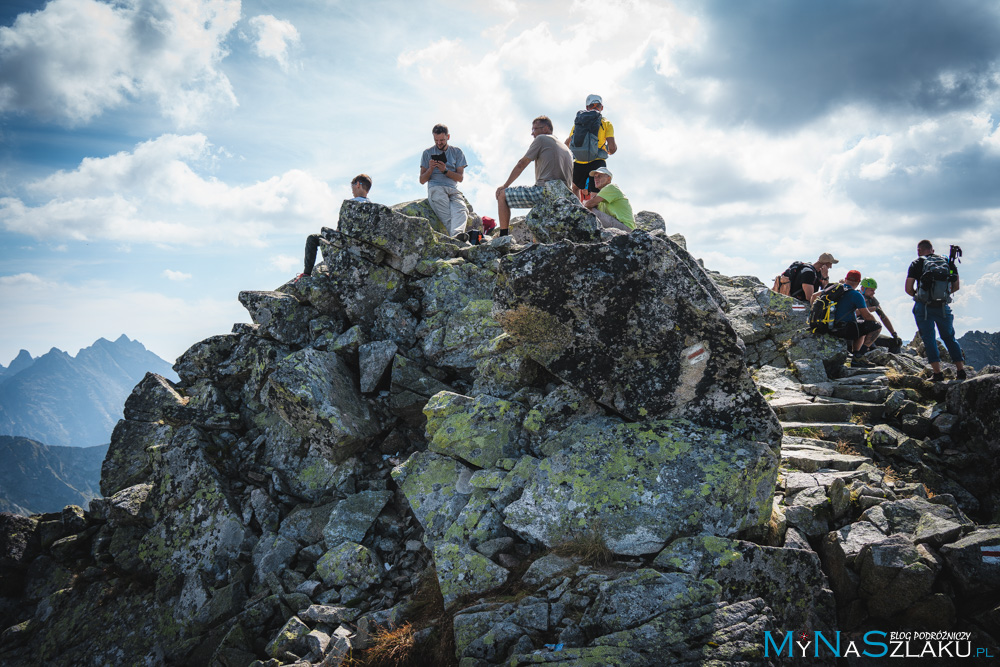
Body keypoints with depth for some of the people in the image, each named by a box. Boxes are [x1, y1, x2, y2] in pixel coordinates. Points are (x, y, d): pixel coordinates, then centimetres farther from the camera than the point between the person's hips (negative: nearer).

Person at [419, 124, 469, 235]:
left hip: (453, 189, 1)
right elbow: (422, 180, 16)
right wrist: (430, 169, -5)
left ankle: (457, 234, -60)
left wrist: (445, 171, -5)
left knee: (461, 211, -37)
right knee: (448, 218, -33)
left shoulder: (457, 152, 21)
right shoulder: (428, 153, 18)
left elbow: (460, 178, 12)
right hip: (435, 188, 0)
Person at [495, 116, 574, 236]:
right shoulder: (565, 148, 26)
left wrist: (505, 186, 14)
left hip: (545, 192, -9)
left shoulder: (542, 139, 4)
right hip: (564, 196, 9)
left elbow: (521, 164, 6)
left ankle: (503, 238, -5)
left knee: (502, 195, 1)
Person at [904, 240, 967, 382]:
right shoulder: (947, 262, 10)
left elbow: (908, 288, -6)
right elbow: (956, 286, 11)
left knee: (929, 339, 0)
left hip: (923, 307, -3)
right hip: (943, 307, 3)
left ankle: (938, 373, -7)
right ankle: (961, 370, 11)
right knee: (949, 338, 15)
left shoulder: (917, 263, 0)